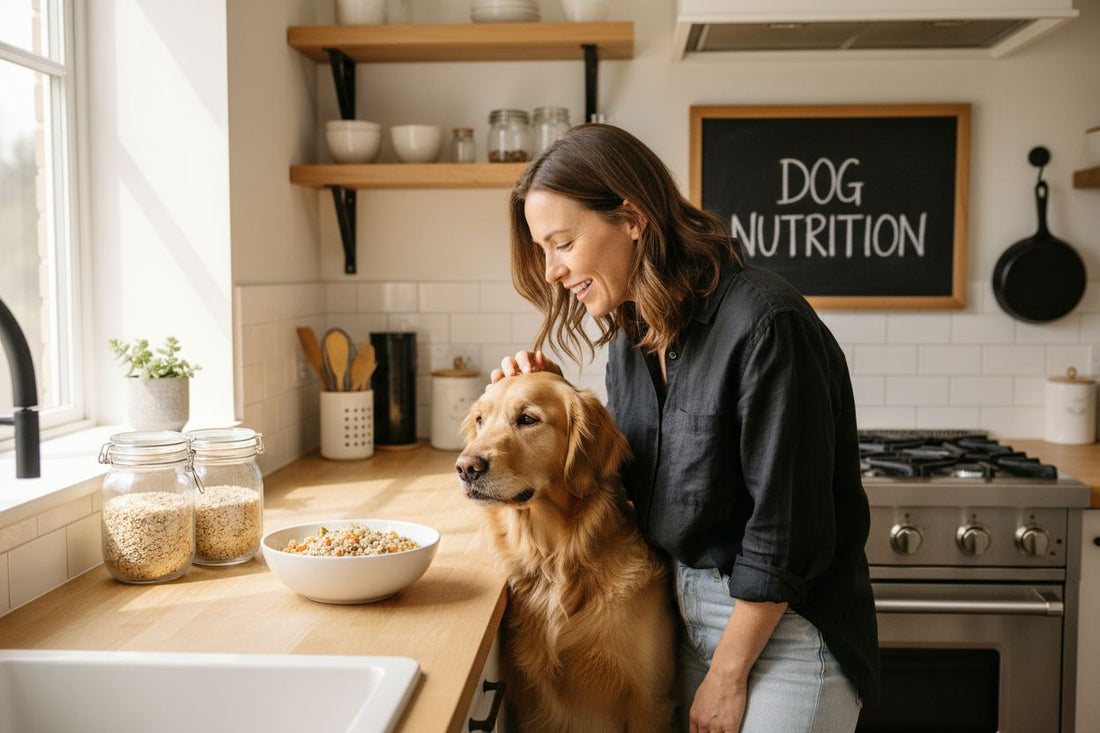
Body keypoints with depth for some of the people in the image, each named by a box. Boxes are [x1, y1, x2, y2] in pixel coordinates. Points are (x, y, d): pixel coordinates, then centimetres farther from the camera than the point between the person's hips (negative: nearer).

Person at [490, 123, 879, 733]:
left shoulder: (765, 326, -23)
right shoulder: (632, 338, 3)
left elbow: (784, 532, -21)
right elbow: (619, 477, 10)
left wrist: (727, 676, -13)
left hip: (785, 628, -7)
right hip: (692, 613, 7)